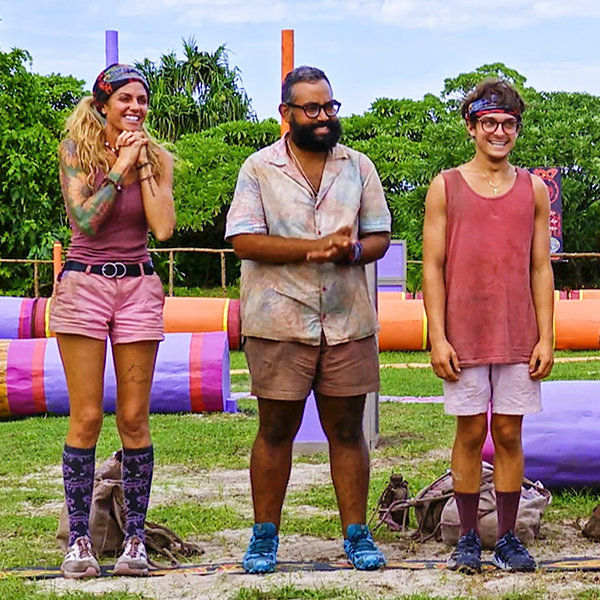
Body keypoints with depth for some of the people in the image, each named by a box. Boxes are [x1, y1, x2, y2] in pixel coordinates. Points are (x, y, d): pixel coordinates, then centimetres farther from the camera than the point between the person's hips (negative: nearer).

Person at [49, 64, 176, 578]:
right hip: (84, 283, -2)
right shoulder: (77, 151, 0)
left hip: (138, 288, 2)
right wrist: (120, 166, -10)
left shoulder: (158, 158, 6)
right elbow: (84, 219, -13)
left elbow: (163, 228, -7)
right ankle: (79, 539, 2)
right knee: (87, 418, -4)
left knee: (134, 419, 1)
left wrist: (143, 164, -7)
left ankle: (135, 537, 7)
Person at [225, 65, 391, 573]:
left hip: (348, 320, 2)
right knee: (276, 429, 4)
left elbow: (380, 236, 11)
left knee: (347, 429, 6)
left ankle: (357, 534, 14)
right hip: (279, 321, -2)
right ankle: (265, 536, 15)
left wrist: (353, 251, -13)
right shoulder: (259, 169, 1)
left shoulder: (359, 167, 11)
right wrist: (314, 248, -17)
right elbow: (244, 241, -8)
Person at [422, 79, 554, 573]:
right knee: (471, 431, 2)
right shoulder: (446, 187, 3)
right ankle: (468, 539, 11)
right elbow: (433, 267, 1)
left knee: (509, 433, 4)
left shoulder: (533, 190, 8)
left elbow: (541, 268, 8)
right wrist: (437, 338, -6)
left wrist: (546, 338, 1)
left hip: (518, 337, 1)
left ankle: (509, 539, 12)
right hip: (464, 336, -1)